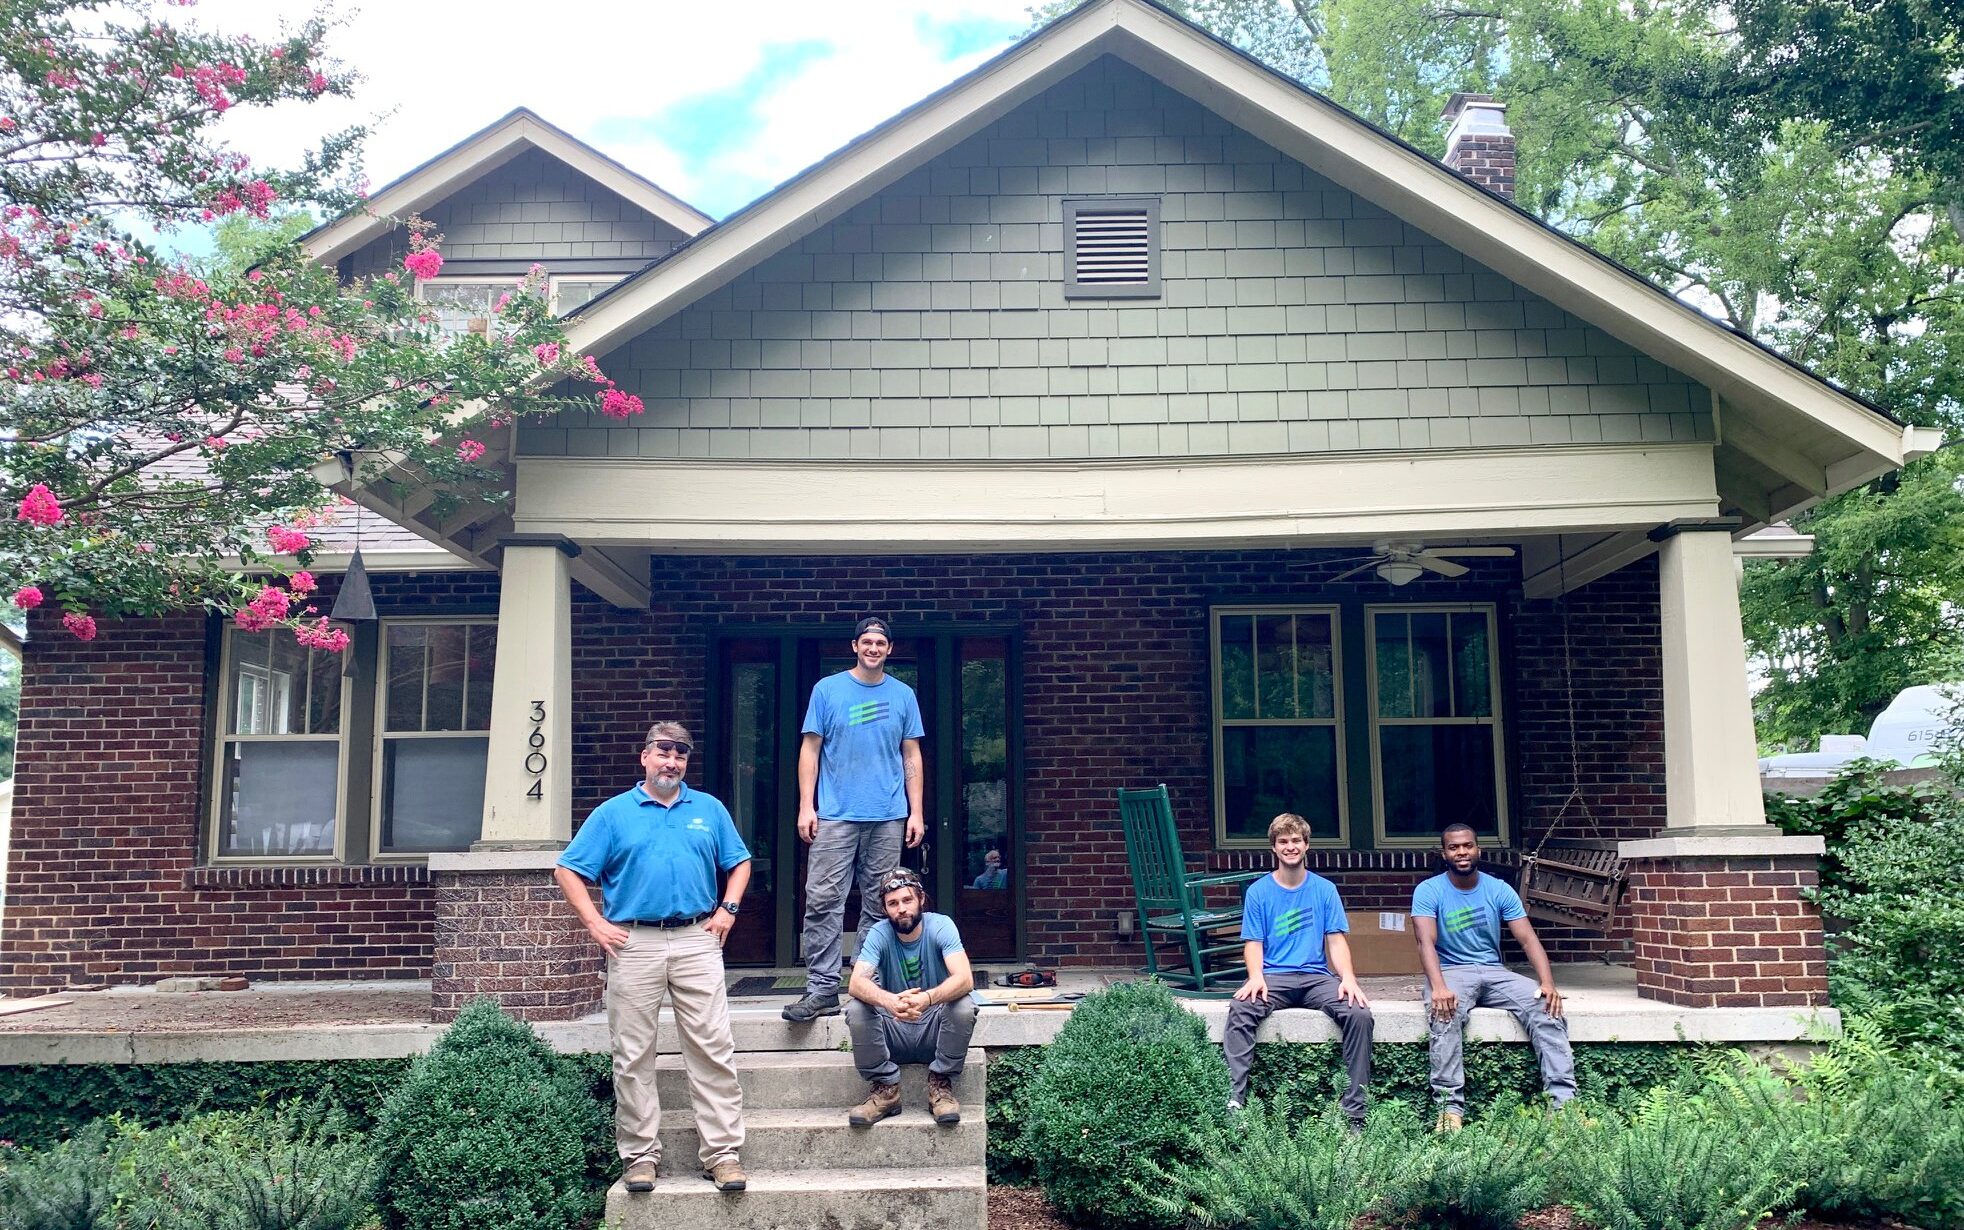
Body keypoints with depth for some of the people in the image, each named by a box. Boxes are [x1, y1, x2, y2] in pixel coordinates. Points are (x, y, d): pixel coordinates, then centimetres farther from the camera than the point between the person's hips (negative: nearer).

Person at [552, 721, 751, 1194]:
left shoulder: (708, 810, 12)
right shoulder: (613, 813, 7)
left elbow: (739, 863, 19)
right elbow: (568, 870, 7)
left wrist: (727, 909, 4)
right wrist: (594, 923, -3)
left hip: (697, 941, 1)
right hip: (634, 943, 0)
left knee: (714, 1049, -4)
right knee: (633, 1056, 4)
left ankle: (722, 1152, 2)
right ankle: (640, 1155, 14)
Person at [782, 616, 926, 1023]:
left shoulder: (903, 695, 10)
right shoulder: (827, 689, 5)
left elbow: (911, 757, 11)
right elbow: (810, 750, 4)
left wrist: (916, 812, 4)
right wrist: (806, 806, -4)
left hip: (888, 817, 2)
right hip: (835, 815, -2)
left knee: (879, 906, 6)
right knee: (823, 901, -7)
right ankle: (822, 989, -3)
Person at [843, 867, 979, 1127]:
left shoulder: (940, 926, -13)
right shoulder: (880, 933, -10)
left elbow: (965, 979, -28)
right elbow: (856, 982, -26)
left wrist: (927, 998, -50)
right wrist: (889, 1001, -49)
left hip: (934, 1032, -1)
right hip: (894, 1035, 1)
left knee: (964, 1006, -30)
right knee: (856, 1008, -25)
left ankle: (940, 1086, -10)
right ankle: (885, 1089, -11)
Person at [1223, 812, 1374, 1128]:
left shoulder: (1324, 889, 10)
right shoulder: (1259, 891, 8)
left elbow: (1336, 940, 6)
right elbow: (1253, 942, 3)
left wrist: (1348, 978, -13)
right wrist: (1256, 976, -18)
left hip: (1317, 976, 1)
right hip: (1274, 976, -1)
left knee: (1359, 1013, -28)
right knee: (1240, 1011, -33)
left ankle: (1354, 1111, -21)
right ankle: (1235, 1101, -33)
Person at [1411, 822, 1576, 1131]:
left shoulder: (1500, 890, 7)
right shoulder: (1428, 891, -3)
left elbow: (1528, 938, -1)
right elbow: (1426, 942, -16)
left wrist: (1547, 983, -18)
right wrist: (1438, 986, -35)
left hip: (1494, 972, 3)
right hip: (1451, 972, -3)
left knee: (1547, 1008, -23)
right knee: (1445, 1017, -37)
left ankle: (1563, 1101, -24)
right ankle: (1450, 1107, -36)